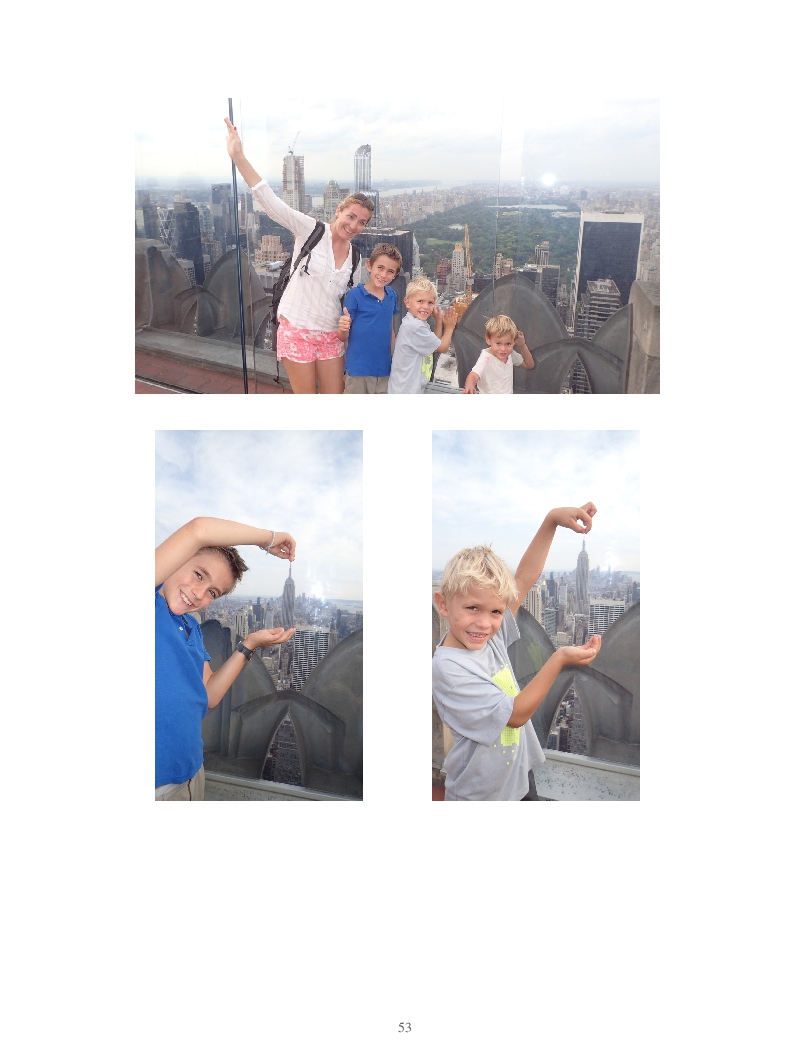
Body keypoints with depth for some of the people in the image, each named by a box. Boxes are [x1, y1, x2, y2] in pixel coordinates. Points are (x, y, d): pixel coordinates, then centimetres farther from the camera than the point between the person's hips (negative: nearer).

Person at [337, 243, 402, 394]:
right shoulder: (355, 295, -8)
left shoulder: (392, 296, 7)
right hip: (358, 370, -5)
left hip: (384, 370, 5)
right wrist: (343, 328, -28)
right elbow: (343, 337, -7)